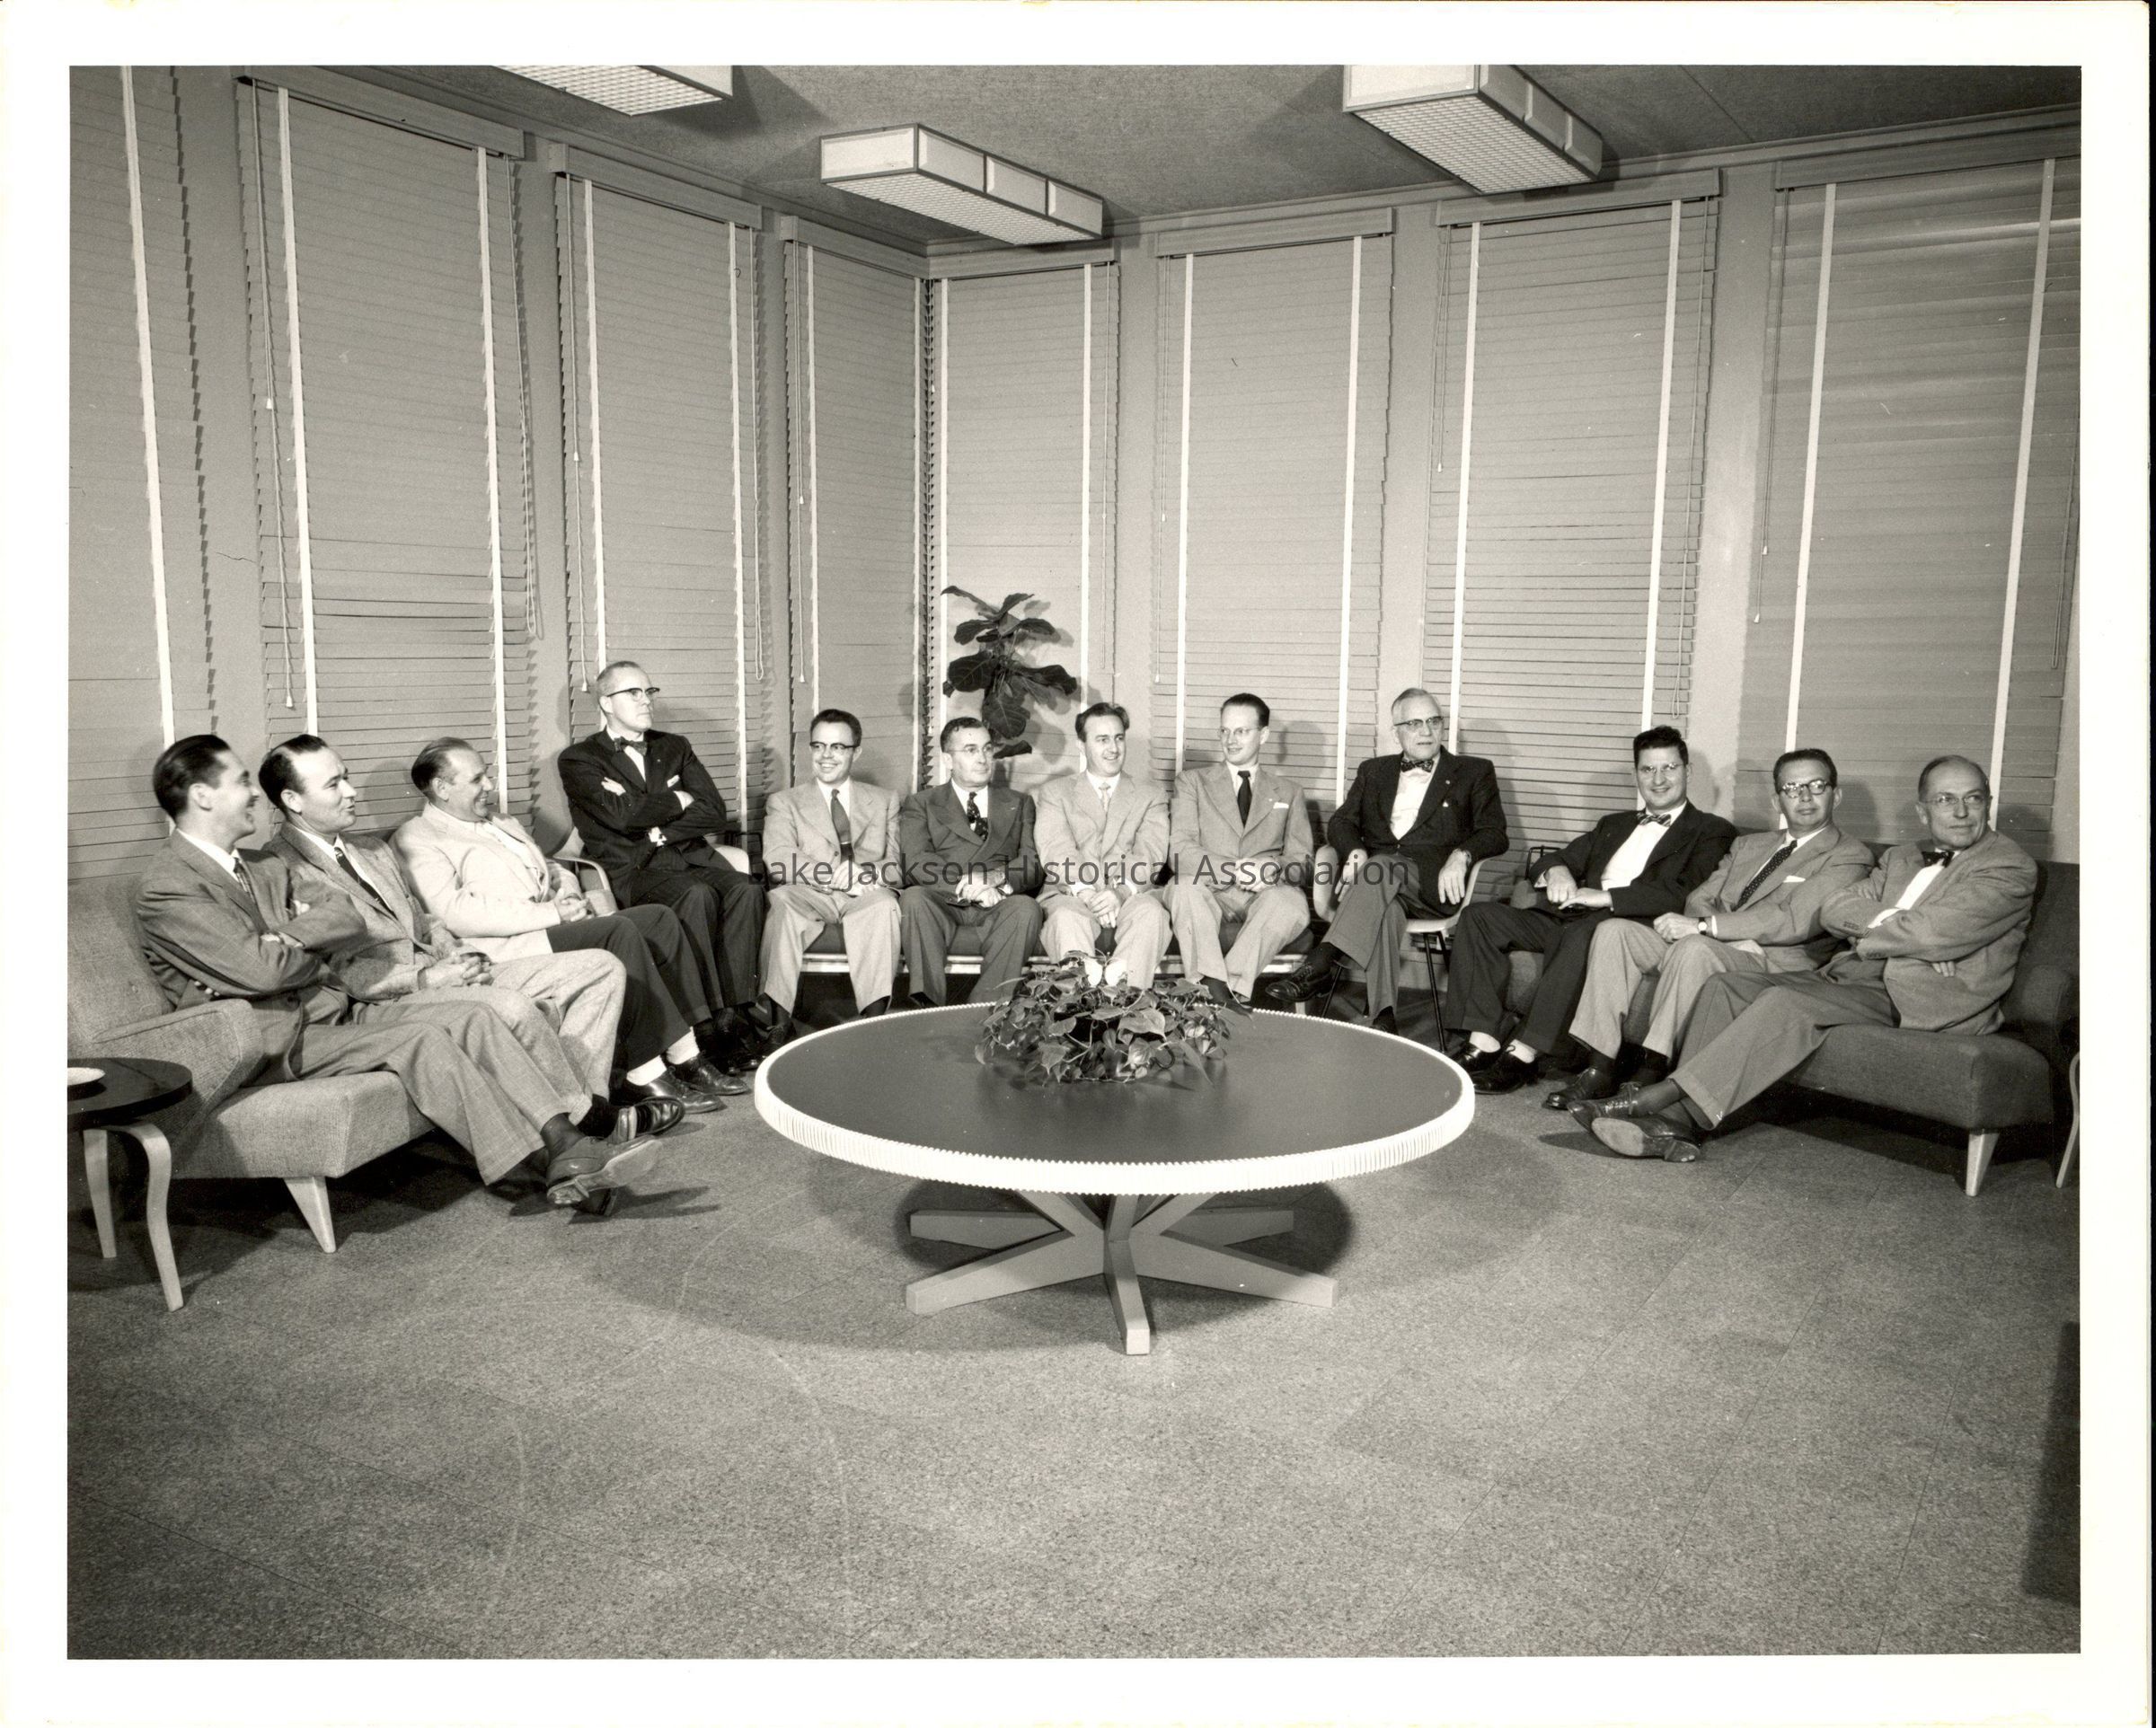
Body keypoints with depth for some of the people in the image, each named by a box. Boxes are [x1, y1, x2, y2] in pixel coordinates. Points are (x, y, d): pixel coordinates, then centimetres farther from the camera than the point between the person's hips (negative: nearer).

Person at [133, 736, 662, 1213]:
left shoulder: (263, 868, 18)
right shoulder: (165, 888, -9)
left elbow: (351, 924, 7)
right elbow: (259, 971, -19)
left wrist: (282, 936, -10)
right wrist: (315, 955, 1)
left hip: (331, 1010, 8)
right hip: (277, 1042, -8)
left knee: (470, 1013, -12)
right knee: (419, 1038, -27)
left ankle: (564, 1135, -22)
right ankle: (556, 1162, -27)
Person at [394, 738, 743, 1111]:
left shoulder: (502, 823, 27)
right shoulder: (416, 840, -1)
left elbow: (551, 869, 33)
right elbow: (455, 914, -16)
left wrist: (569, 897, 6)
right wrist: (550, 913, -17)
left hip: (554, 925, 9)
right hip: (504, 947, -9)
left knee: (660, 919, -9)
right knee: (620, 931, -28)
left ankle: (689, 1056, -13)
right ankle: (645, 1074, -28)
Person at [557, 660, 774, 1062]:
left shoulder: (674, 747, 22)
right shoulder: (580, 759, 8)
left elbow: (715, 813, 8)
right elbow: (623, 815, -11)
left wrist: (658, 829, -6)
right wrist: (679, 800, 3)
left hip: (689, 855, 4)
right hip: (630, 869, -4)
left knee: (746, 889, -27)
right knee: (697, 895, -34)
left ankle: (741, 1004, -29)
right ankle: (720, 1020, -32)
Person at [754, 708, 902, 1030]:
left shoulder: (885, 801, 22)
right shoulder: (784, 802, 17)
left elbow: (895, 867, 9)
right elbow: (777, 862, -3)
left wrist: (862, 874, -15)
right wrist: (839, 873, -16)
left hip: (864, 899, 0)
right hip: (807, 898, 0)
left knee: (884, 904, -34)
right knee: (780, 899, -34)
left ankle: (874, 1018, -40)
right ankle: (779, 1021, -35)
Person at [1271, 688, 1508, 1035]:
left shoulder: (1475, 772, 17)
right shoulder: (1373, 771, 25)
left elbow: (1495, 835, 7)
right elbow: (1341, 822, 17)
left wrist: (1461, 855, -16)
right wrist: (1353, 850, -8)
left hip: (1434, 888, -2)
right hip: (1377, 871, 2)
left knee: (1382, 868, -36)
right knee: (1385, 907, -36)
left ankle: (1323, 964, -45)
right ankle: (1381, 1016, -44)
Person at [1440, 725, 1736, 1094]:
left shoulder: (1711, 832, 10)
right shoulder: (1613, 825, 31)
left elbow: (1684, 894, -8)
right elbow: (1563, 859, 24)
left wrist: (1607, 897, -16)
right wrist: (1557, 871, -2)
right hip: (1570, 919, 7)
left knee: (1587, 931, -40)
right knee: (1480, 915, -14)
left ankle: (1523, 1054, -39)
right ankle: (1483, 1045, -23)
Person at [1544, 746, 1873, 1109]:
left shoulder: (1850, 857, 4)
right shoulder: (1748, 845, 27)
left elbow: (1795, 921, -12)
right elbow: (1699, 899, 14)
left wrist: (1703, 927, -16)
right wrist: (1737, 933, -9)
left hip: (1771, 964, -6)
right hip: (1701, 948, 7)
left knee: (1694, 948, -37)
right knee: (1614, 930, -16)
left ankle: (1652, 1073, -32)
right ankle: (1600, 1069, -21)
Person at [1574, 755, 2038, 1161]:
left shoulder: (2010, 868, -1)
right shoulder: (1902, 856, 23)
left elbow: (1935, 934, -16)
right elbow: (1834, 909, 8)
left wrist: (1863, 937, -1)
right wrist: (1894, 923, -10)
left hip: (1926, 1003, -8)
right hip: (1860, 978, 8)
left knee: (1788, 1004, -30)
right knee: (1726, 987, -12)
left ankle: (1664, 1096, -30)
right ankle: (1676, 1119, -25)